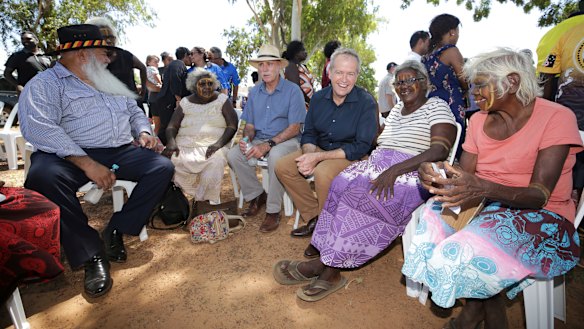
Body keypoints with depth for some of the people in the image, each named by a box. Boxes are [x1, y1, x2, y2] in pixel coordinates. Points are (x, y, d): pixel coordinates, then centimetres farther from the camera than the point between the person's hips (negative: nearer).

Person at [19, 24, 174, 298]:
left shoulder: (110, 84, 22)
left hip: (121, 154, 5)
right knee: (43, 175, -36)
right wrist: (87, 163, -27)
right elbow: (37, 127, -16)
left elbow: (135, 112, 28)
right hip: (72, 157, -5)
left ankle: (116, 231, -9)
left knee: (163, 167, -18)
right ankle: (92, 254, -22)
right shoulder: (46, 84, 0)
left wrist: (143, 132, 3)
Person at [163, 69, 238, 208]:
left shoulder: (222, 100, 6)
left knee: (216, 161, -34)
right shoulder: (185, 102, 13)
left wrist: (219, 143, -21)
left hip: (213, 146, -2)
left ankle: (200, 201, -15)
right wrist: (171, 142, -15)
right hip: (185, 146, 3)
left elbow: (233, 125, -3)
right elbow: (171, 126, 8)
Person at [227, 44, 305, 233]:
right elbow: (250, 125, 13)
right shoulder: (254, 92, 11)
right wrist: (246, 139, -11)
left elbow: (294, 128, -14)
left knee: (275, 156, -38)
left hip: (286, 140, -5)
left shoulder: (292, 90, -7)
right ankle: (256, 196, 0)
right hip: (260, 140, 5)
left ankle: (273, 211, -21)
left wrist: (268, 145, -23)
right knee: (233, 155, -19)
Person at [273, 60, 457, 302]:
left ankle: (324, 263, -16)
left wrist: (395, 169, -25)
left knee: (361, 196, -31)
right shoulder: (396, 109, 24)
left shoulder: (437, 107, 2)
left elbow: (439, 151, -14)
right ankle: (330, 270, -21)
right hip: (378, 165, 6)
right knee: (341, 185, -23)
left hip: (411, 175, -6)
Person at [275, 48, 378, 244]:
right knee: (282, 166, -8)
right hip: (320, 150, 6)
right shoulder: (319, 98, 2)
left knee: (322, 173, -35)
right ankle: (314, 219, 1)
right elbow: (308, 133, 8)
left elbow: (361, 147, -19)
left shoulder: (366, 103, -15)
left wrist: (318, 157, -25)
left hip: (352, 156, -6)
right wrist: (309, 153, -17)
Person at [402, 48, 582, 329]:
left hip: (541, 217, -5)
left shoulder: (556, 117, -12)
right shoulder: (479, 120, 4)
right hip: (487, 206, 5)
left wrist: (483, 188, -40)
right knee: (434, 216, -24)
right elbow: (463, 176, -2)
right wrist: (437, 176, -25)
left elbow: (540, 196, -21)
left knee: (469, 248, -30)